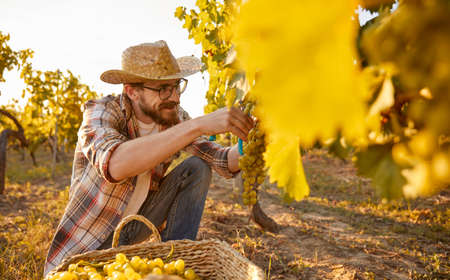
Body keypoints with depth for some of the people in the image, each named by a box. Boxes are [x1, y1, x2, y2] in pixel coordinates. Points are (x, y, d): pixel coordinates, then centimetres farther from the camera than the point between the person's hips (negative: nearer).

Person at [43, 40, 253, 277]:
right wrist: (198, 125, -52)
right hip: (91, 239, -5)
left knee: (196, 169, -13)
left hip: (140, 220, 5)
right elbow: (115, 165, -47)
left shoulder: (174, 117, -9)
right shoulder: (100, 112, -25)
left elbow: (222, 160, -14)